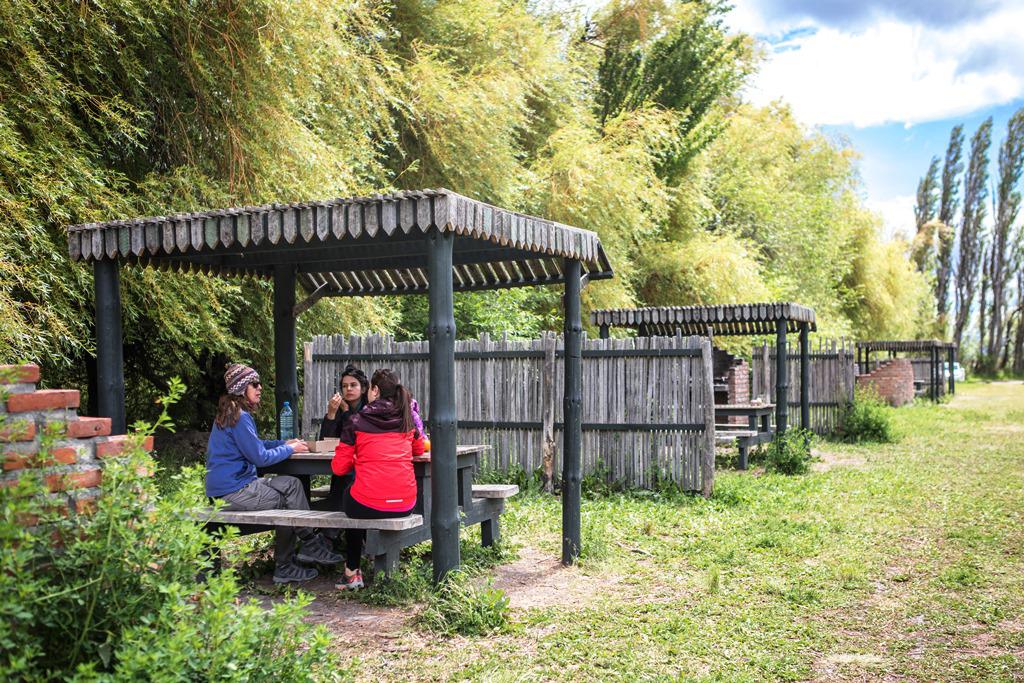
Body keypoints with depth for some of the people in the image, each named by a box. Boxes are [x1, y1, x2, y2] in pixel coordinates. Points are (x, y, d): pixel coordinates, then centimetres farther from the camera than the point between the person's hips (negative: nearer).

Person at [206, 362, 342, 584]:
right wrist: (289, 449, -4)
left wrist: (284, 443, 10)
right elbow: (260, 457, -19)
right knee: (288, 504, -5)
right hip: (233, 492, -10)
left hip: (238, 484, 10)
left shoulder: (232, 413, 15)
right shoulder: (239, 417, -19)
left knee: (291, 484, 4)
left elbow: (254, 445, 23)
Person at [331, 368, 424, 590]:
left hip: (369, 505, -4)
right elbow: (419, 450, 29)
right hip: (405, 505, 4)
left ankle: (352, 572, 35)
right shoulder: (407, 420, 9)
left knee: (348, 497, 33)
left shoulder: (356, 422, -2)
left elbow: (338, 467, 2)